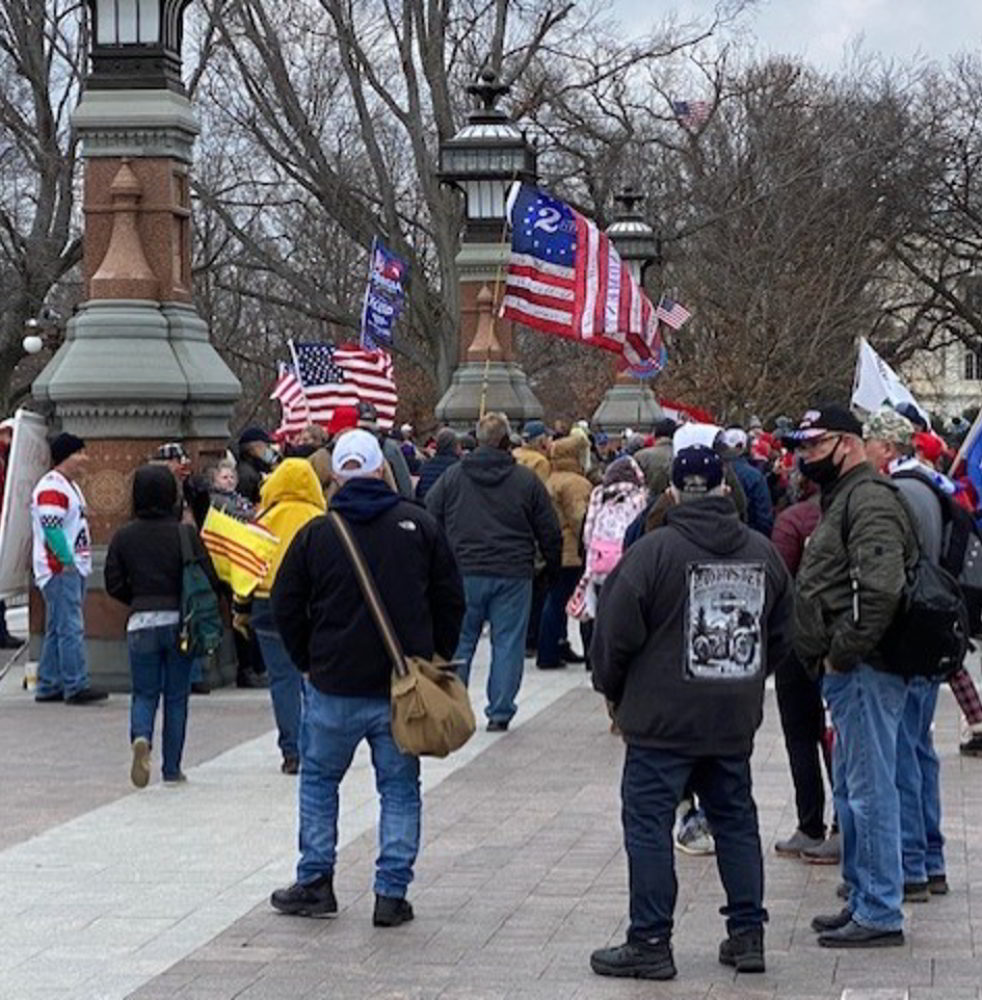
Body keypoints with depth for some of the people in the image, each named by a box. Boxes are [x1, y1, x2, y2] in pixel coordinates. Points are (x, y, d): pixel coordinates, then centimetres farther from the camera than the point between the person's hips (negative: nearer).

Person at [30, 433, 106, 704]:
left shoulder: (70, 486, 19)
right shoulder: (51, 488, -14)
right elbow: (52, 529, -22)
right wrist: (67, 561, -19)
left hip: (73, 569, 11)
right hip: (60, 570, -11)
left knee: (57, 631, 13)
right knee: (71, 629, -12)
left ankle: (49, 687, 17)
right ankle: (76, 687, -13)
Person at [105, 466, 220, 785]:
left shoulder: (123, 537, 0)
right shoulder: (185, 534, -6)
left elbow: (114, 585, 2)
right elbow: (209, 579, -7)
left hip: (140, 622, 1)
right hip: (179, 621, -1)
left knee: (144, 693, 11)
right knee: (176, 697, 10)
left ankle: (140, 736, -20)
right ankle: (172, 769, 12)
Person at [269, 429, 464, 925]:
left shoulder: (314, 534, -3)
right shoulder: (419, 525, -2)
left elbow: (286, 608, 2)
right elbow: (450, 600, 3)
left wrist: (309, 662, 15)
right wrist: (436, 661, 13)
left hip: (335, 685, 0)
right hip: (404, 687, 0)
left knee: (318, 780, 16)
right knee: (400, 788, 9)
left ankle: (315, 882, 17)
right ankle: (392, 894, 6)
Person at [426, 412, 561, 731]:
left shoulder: (452, 477, 1)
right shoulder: (527, 480, -1)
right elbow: (549, 533, 3)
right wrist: (553, 568, 18)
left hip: (463, 573, 1)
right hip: (513, 574, -1)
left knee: (459, 641, 9)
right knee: (507, 642, 5)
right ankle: (500, 713, 5)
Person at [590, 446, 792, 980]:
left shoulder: (654, 550, -12)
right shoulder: (762, 552, 5)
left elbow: (615, 632, -10)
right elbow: (780, 635, 13)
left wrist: (612, 689, 7)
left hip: (663, 719, -5)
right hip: (735, 720, 5)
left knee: (648, 824, 1)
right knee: (735, 820, 15)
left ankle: (650, 942, 2)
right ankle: (747, 933, 17)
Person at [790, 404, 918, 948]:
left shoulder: (869, 500, -15)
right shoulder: (842, 498, 20)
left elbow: (880, 588, -27)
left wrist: (841, 654, -20)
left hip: (864, 673, -11)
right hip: (848, 673, 11)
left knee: (869, 791, -7)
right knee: (851, 792, 16)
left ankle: (880, 913, -3)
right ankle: (862, 900, 25)